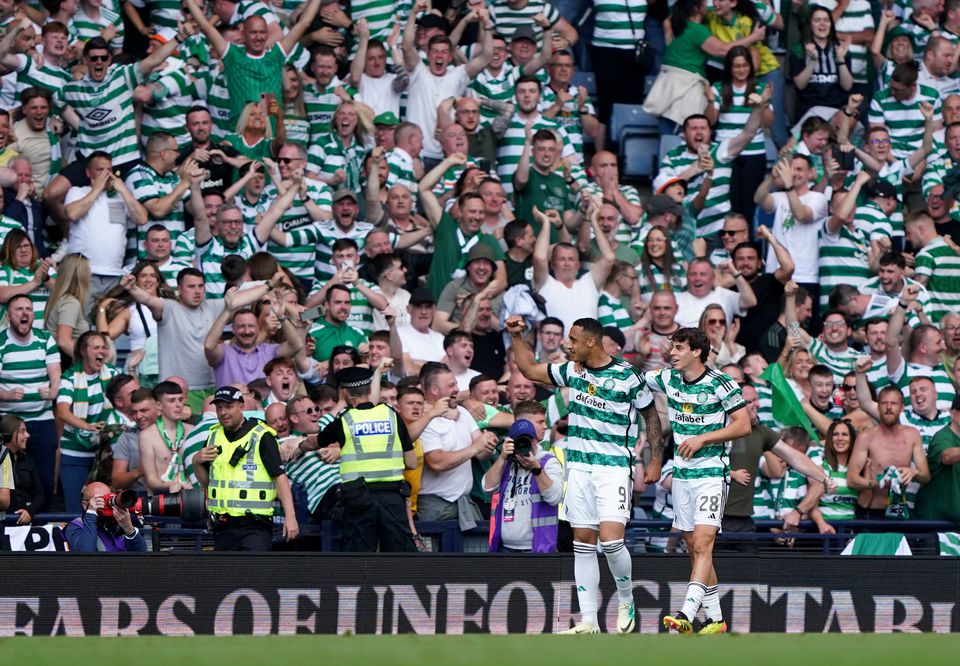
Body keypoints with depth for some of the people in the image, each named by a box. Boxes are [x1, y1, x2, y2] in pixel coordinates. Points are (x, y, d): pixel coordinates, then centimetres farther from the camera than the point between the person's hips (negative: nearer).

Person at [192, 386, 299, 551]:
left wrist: (290, 516, -17)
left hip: (255, 526, -6)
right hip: (223, 528, 6)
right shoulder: (214, 436, 13)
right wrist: (196, 462, 1)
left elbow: (280, 477, -9)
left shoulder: (261, 437, -6)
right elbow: (206, 482, 22)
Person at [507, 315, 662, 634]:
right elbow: (530, 370, 21)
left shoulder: (627, 376, -8)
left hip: (614, 467, -6)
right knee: (583, 543, 3)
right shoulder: (571, 370, 7)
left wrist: (655, 460, 0)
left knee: (611, 540, -18)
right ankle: (588, 620, 5)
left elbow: (651, 415, 3)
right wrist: (517, 337, 12)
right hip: (578, 466, 6)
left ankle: (626, 599, 8)